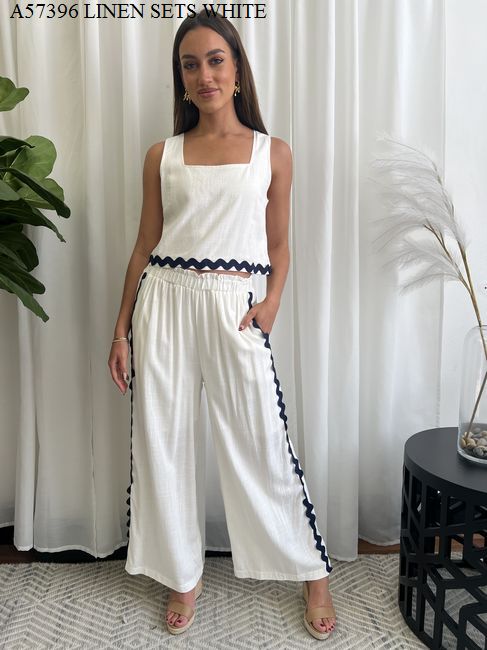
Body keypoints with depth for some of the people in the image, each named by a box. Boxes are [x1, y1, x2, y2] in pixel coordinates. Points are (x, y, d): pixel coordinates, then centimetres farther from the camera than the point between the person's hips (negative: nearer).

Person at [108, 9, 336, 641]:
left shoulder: (273, 153, 7)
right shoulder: (162, 155, 10)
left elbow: (278, 245, 10)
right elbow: (146, 245, 10)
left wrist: (272, 303, -7)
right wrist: (122, 329, 7)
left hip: (233, 305, -2)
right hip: (163, 303, 3)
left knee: (262, 445, 2)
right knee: (161, 442, 7)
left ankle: (313, 572, 25)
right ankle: (183, 575, 29)